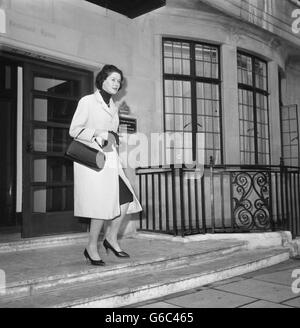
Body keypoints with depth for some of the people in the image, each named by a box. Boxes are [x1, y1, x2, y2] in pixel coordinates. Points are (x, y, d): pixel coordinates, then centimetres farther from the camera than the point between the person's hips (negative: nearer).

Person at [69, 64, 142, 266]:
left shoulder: (113, 107, 19)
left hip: (111, 159, 7)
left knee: (126, 199, -3)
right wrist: (96, 133, -18)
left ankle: (111, 238, 16)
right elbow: (74, 130, -7)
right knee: (103, 204, -11)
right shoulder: (87, 101, -2)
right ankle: (92, 248, 6)